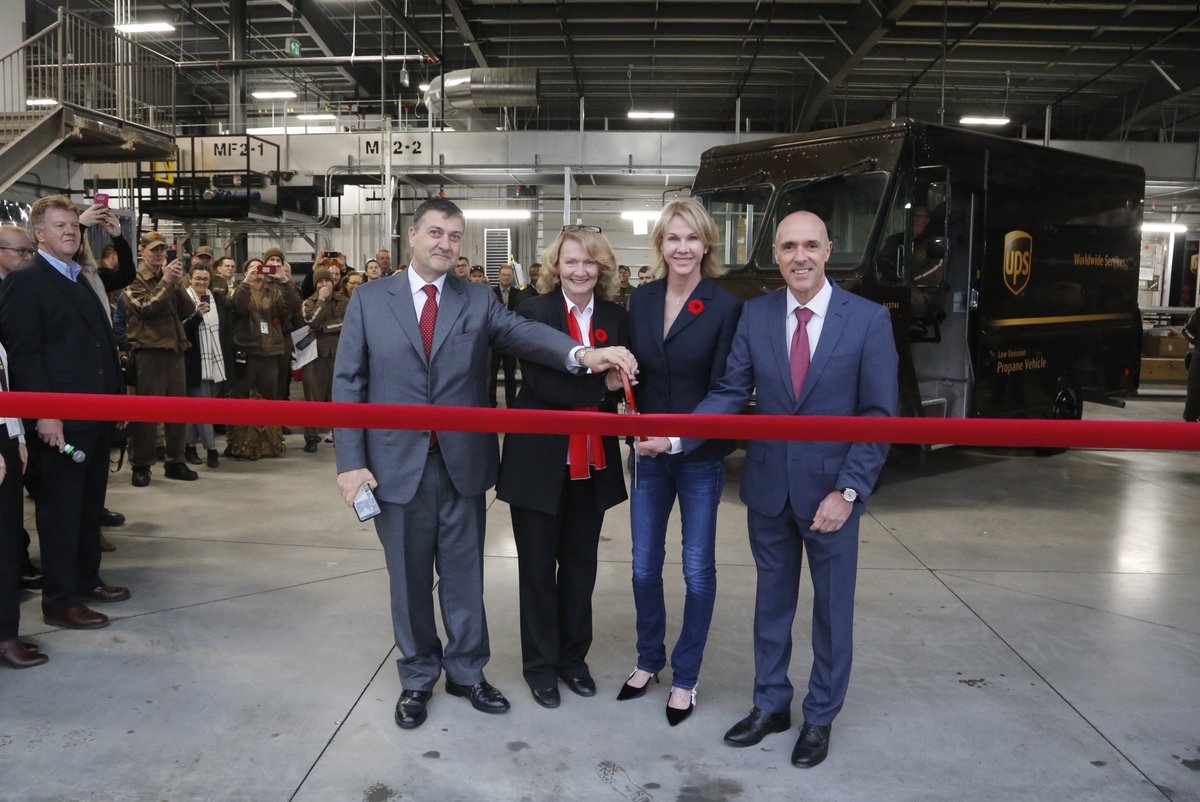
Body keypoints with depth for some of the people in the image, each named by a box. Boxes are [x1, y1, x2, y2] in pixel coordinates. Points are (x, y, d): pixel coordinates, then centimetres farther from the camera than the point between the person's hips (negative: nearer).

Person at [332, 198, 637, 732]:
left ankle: (466, 672, 32)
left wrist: (580, 353, -35)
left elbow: (524, 332, -14)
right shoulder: (370, 299, 2)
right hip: (397, 464, -1)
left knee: (464, 575, 12)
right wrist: (351, 462, -7)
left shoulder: (479, 302, 4)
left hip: (463, 463, 1)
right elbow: (348, 383, 0)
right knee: (410, 578, 12)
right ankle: (418, 678, 32)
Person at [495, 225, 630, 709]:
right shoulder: (534, 312, -8)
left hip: (593, 464, 4)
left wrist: (620, 378, -19)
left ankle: (573, 657, 33)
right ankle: (540, 664, 26)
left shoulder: (616, 318, 4)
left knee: (580, 564, 15)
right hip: (540, 461, -3)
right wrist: (600, 384, -26)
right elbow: (540, 382, -19)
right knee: (538, 566, 9)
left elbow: (622, 382, 3)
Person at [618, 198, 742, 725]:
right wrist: (638, 419, -6)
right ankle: (649, 660, 33)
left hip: (701, 455, -4)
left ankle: (685, 677, 24)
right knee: (644, 565, 12)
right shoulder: (641, 300, 3)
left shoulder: (725, 307, -10)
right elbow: (635, 371, 9)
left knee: (698, 569, 8)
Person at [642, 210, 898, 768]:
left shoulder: (869, 319, -10)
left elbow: (879, 414, -9)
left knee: (832, 608, 13)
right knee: (772, 600, 16)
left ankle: (820, 717, 32)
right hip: (769, 484, 2)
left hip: (831, 488, -2)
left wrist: (848, 491, -15)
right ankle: (770, 704, 35)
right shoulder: (756, 314, -2)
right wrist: (676, 435, -16)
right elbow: (731, 392, -3)